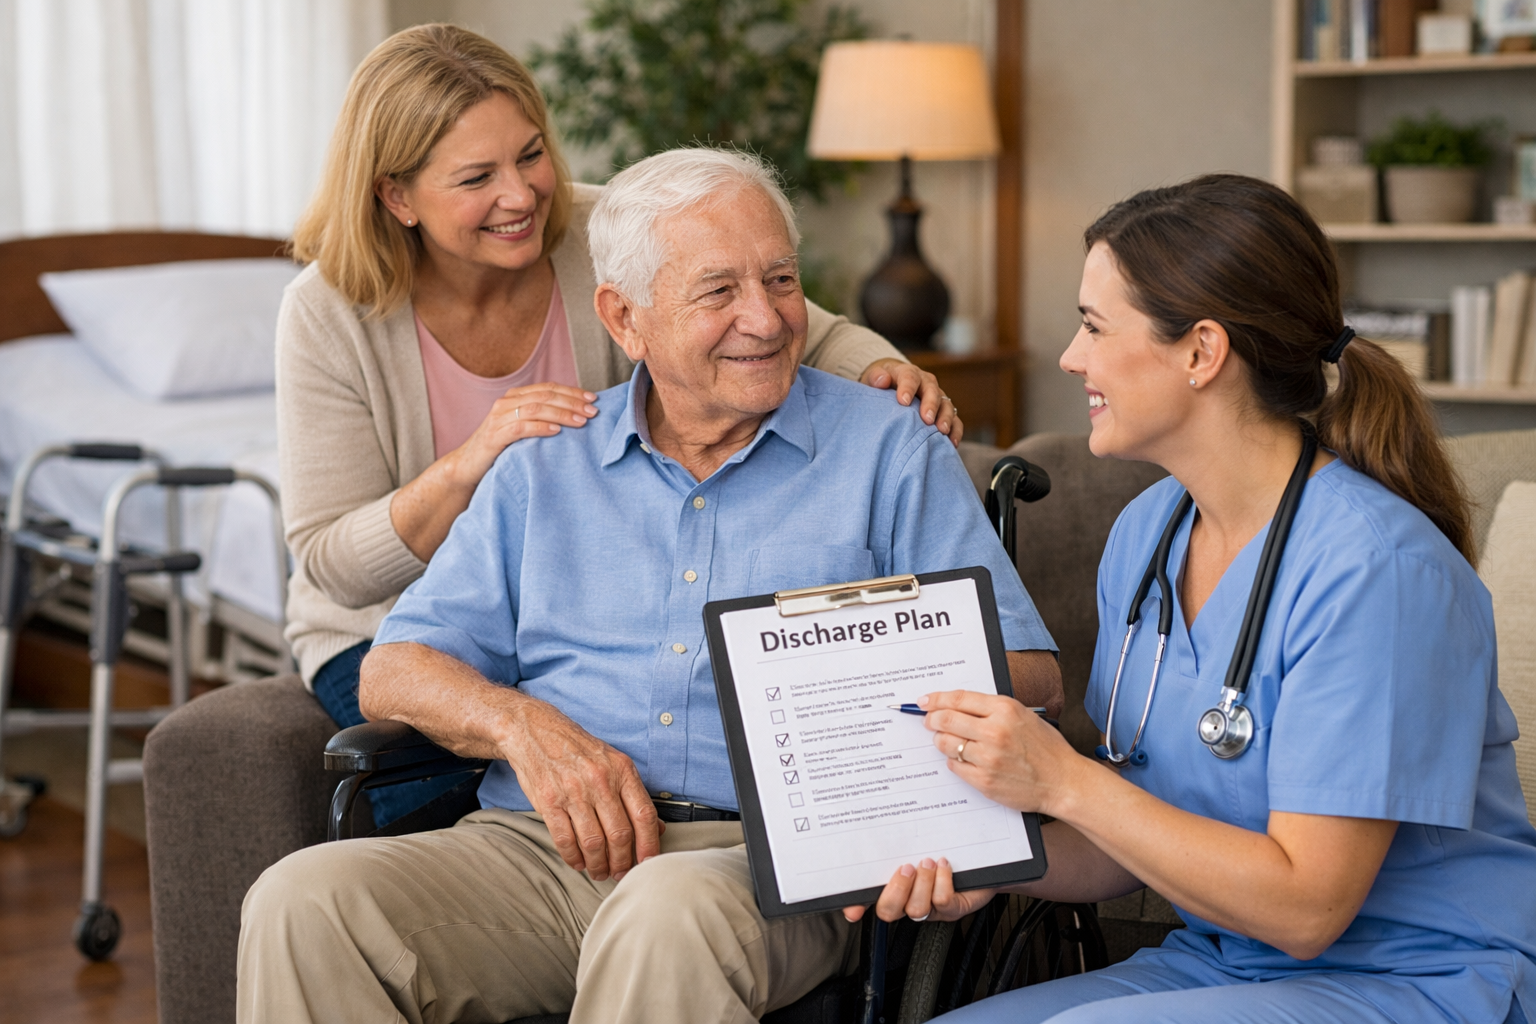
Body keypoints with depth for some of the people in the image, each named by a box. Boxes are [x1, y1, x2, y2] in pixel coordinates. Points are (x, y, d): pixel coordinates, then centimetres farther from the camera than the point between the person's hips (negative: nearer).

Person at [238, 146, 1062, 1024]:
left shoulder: (890, 451, 11)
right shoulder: (546, 466, 19)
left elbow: (1027, 674, 4)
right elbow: (397, 670, 15)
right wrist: (521, 723, -7)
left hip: (769, 860, -2)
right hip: (539, 845, 3)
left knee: (672, 915, -39)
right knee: (303, 902, -25)